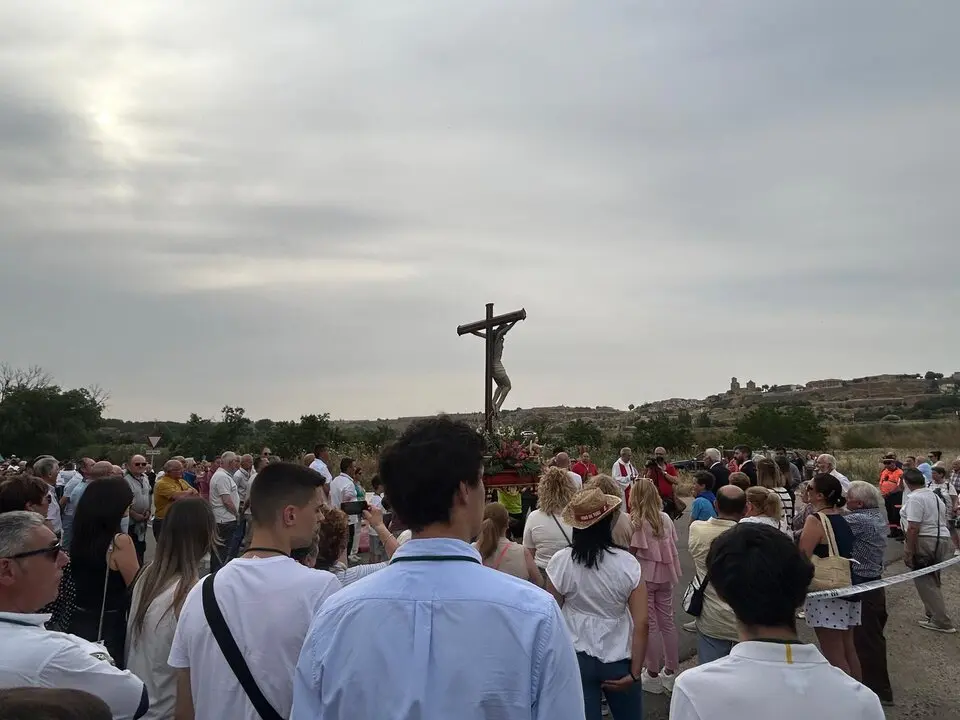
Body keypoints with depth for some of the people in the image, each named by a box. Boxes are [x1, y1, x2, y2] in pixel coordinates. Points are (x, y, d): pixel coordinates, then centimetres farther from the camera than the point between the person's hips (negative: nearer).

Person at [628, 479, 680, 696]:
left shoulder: (634, 521, -15)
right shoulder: (665, 518, 1)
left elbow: (631, 551, -16)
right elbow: (672, 546, 5)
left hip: (643, 576, -5)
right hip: (665, 575, 5)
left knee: (649, 625, 4)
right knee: (667, 622, 14)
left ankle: (653, 675, 15)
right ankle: (671, 671, 25)